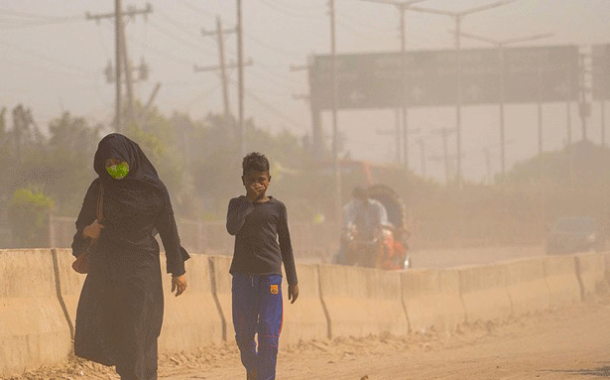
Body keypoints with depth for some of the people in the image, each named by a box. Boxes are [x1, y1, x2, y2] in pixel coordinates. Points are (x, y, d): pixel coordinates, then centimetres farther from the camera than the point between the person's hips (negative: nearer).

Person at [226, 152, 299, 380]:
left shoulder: (277, 208, 8)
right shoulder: (237, 205, 8)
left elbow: (285, 245, 12)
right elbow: (232, 228, -13)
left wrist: (293, 280, 9)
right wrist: (248, 201, -14)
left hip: (270, 275, -1)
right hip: (243, 275, 1)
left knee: (269, 332, -10)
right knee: (243, 333, 5)